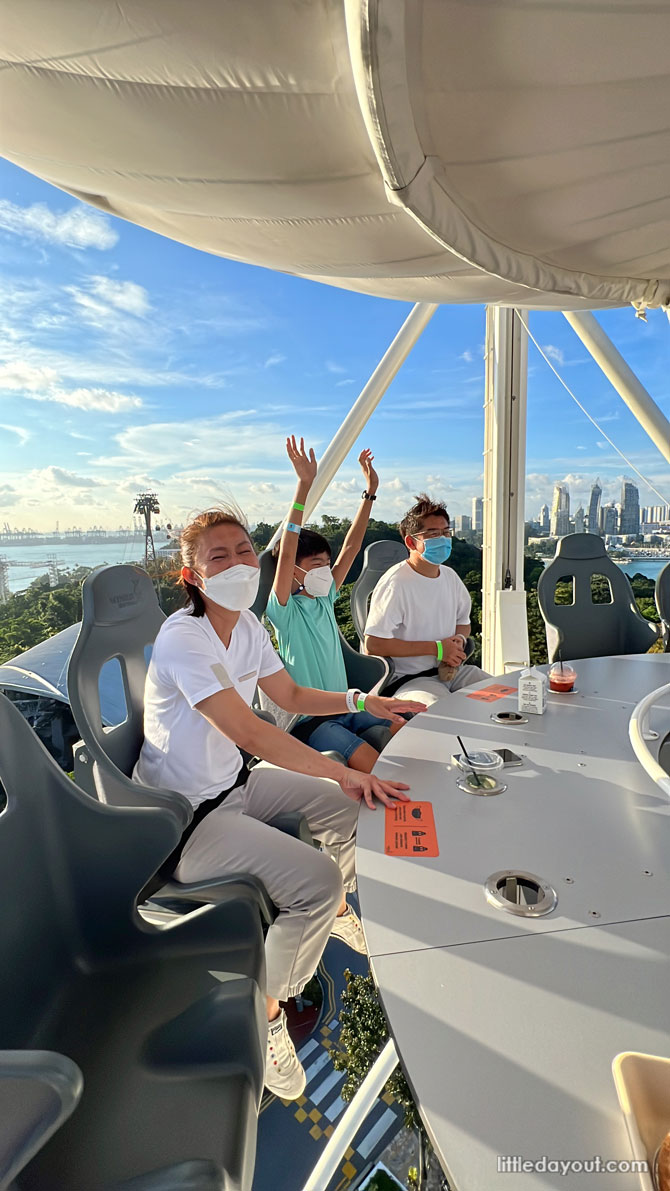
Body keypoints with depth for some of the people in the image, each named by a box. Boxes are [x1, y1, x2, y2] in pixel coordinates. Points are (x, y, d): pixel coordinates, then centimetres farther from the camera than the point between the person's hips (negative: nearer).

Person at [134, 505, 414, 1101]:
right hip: (183, 820, -8)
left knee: (351, 805, 10)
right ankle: (264, 1014, 7)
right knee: (316, 879, -20)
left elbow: (291, 695, 9)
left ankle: (339, 911, 37)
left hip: (234, 781, 8)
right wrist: (345, 773, -37)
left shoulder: (246, 625, -1)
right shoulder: (182, 639, -27)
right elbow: (250, 732, -35)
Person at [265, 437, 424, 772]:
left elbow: (351, 547, 7)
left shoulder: (324, 600, 7)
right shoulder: (285, 611, -13)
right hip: (309, 719, -7)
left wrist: (370, 492, 4)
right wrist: (304, 486, -36)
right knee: (372, 763, -25)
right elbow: (286, 553, -28)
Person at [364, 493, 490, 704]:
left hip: (450, 670, 8)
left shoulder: (450, 577, 10)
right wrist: (436, 648, -16)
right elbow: (373, 644, -21)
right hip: (408, 679, -8)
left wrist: (459, 640, -1)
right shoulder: (395, 582, -15)